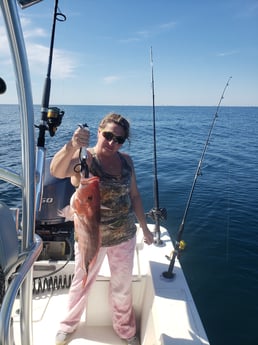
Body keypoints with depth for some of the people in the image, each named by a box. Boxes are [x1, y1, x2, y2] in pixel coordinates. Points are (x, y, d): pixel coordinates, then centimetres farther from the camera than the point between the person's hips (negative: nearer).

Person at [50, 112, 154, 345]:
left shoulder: (126, 160, -1)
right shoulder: (84, 157, -16)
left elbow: (134, 195, 8)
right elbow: (56, 171, -36)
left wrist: (144, 228, 11)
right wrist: (72, 145, -54)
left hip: (124, 236, 4)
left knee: (122, 286, 21)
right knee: (81, 283, 18)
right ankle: (69, 325, 47)